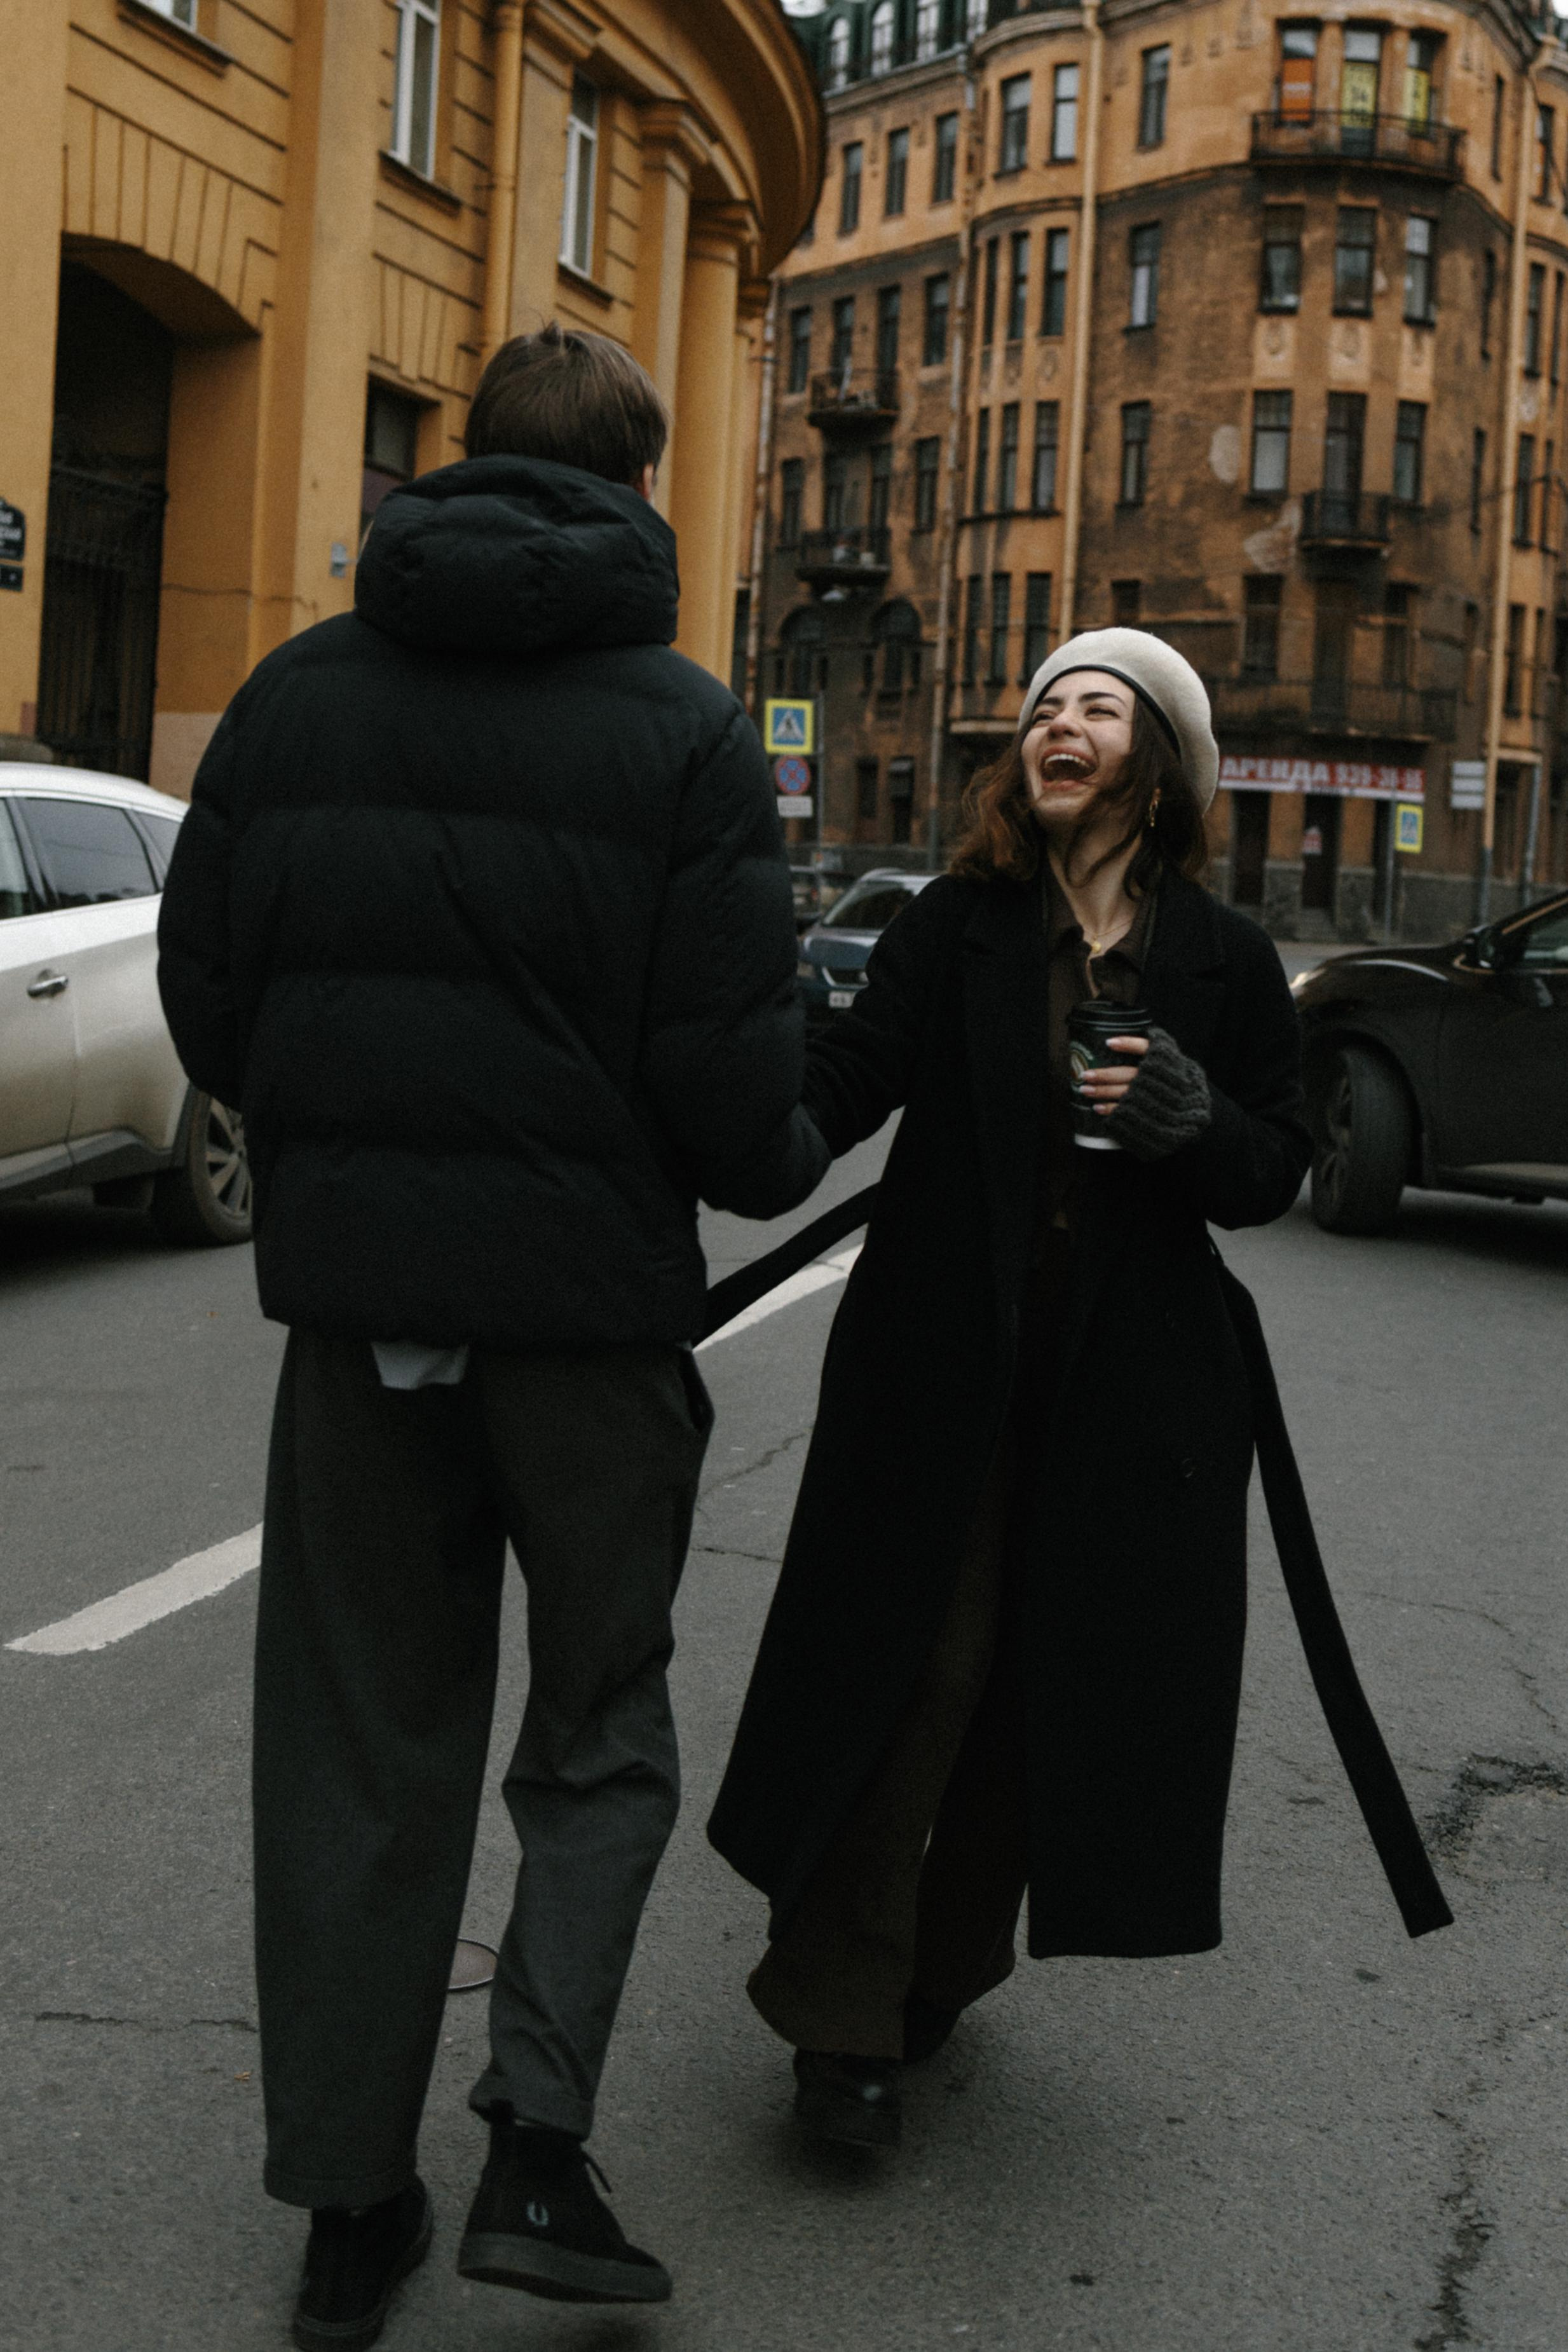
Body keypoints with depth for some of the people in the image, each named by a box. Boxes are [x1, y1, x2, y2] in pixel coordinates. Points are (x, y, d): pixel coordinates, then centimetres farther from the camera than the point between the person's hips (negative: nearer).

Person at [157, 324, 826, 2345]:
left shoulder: (296, 694, 3)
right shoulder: (680, 729, -9)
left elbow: (204, 996, 5)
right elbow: (732, 1068, -12)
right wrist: (782, 1171, 9)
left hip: (350, 1282, 3)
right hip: (589, 1290, -3)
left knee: (359, 1741, 13)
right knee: (599, 1724, 15)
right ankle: (535, 2144, 3)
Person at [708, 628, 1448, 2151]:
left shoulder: (1223, 963, 5)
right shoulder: (956, 925, 1)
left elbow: (1280, 1172, 6)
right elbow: (853, 1077, -12)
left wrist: (1197, 1127, -15)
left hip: (1129, 1382, 2)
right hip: (943, 1355, -2)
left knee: (1052, 1676, 8)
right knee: (913, 1665, -4)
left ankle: (942, 1966, 28)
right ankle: (844, 2020, 4)